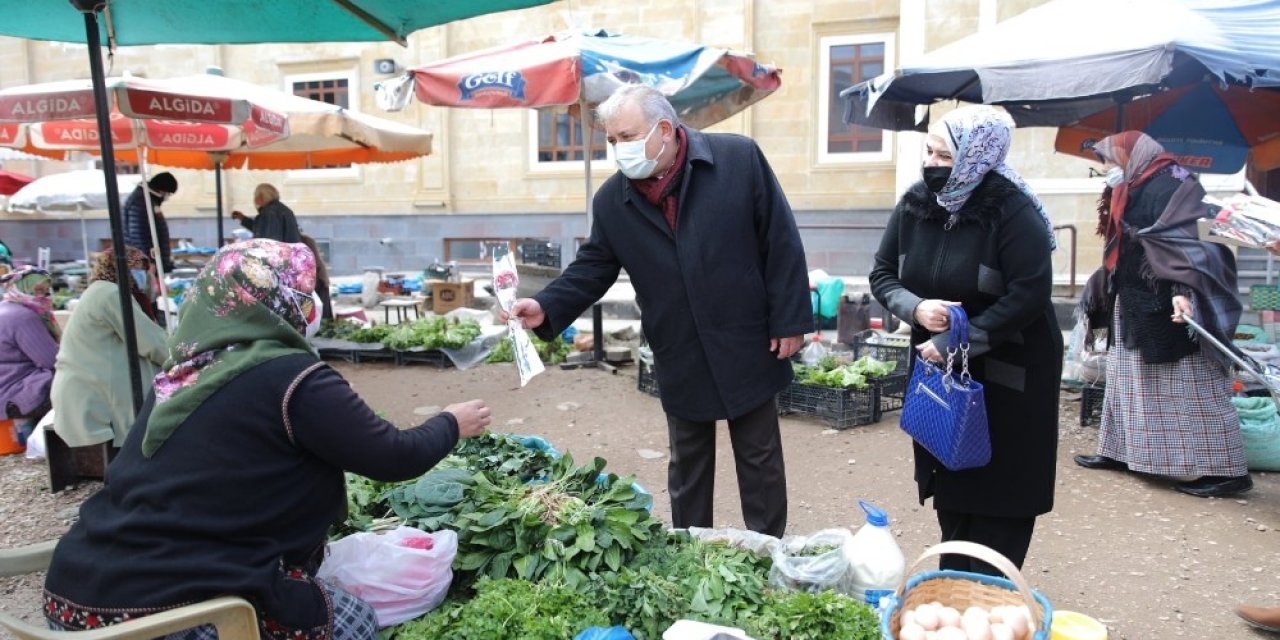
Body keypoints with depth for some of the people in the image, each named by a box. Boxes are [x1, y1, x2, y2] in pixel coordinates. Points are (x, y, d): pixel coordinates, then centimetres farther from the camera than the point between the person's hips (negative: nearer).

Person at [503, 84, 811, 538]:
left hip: (747, 348, -2)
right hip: (680, 360, 3)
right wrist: (546, 307, -15)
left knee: (759, 460, 12)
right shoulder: (612, 199, -1)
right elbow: (593, 266, 2)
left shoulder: (739, 158, -10)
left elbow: (780, 242, -9)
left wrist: (789, 320, -9)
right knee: (687, 467, 16)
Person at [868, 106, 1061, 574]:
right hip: (940, 367, 5)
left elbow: (1030, 294, -22)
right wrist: (916, 308, -17)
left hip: (1008, 374, -5)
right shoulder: (913, 206, -2)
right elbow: (882, 274, 4)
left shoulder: (1013, 212, -19)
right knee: (949, 480, 13)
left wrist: (956, 342, -22)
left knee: (999, 490, 2)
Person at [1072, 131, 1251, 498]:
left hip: (1167, 309, -10)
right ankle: (1120, 451, 24)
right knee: (1126, 382, 14)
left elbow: (1185, 242, -24)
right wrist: (1095, 296, 31)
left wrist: (1182, 291, -37)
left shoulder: (1171, 185, -11)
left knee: (1191, 389, -6)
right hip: (1134, 309, 10)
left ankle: (1228, 470, 1)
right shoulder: (1131, 193, 17)